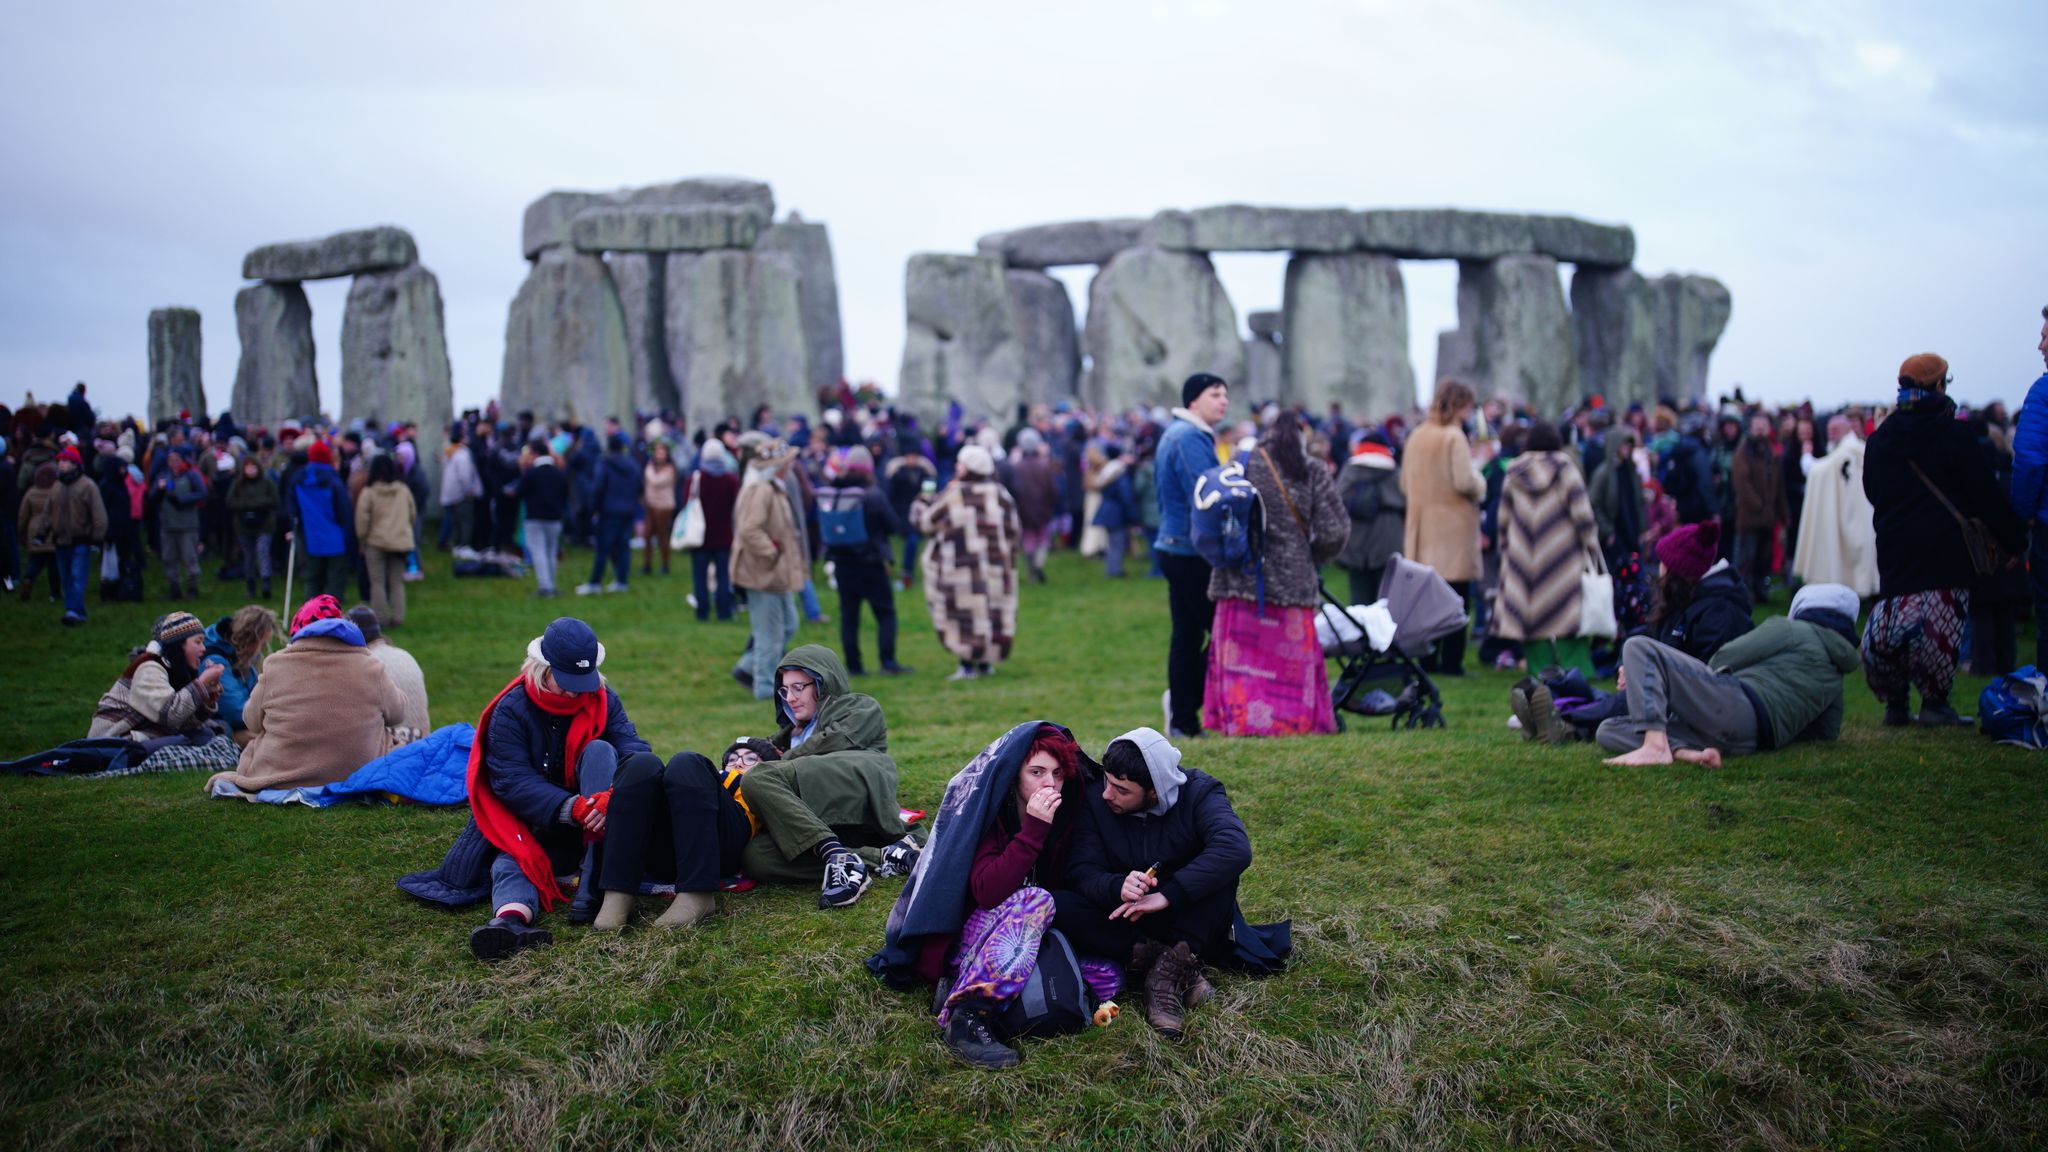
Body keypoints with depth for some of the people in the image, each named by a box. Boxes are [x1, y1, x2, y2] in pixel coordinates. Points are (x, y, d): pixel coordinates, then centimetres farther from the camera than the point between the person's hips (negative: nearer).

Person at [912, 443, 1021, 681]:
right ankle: (986, 663, 18)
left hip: (961, 570, -4)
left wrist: (924, 498, 18)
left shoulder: (951, 498, -10)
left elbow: (922, 521, 0)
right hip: (996, 568, 4)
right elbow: (1014, 532, 6)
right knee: (994, 611, 14)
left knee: (963, 613, 4)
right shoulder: (1000, 495, 1)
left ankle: (967, 665, 1)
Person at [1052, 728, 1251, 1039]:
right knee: (1059, 906, -26)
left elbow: (1235, 848, -33)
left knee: (1220, 864, -28)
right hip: (1126, 926, 2)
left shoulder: (1198, 792, -14)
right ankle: (1181, 968, -27)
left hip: (1189, 923, -2)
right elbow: (1082, 871, -15)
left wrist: (1167, 895, -40)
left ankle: (1170, 969, -31)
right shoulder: (1094, 798, -7)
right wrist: (1118, 888, -38)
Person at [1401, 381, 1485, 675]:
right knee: (1456, 594, -1)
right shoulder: (1455, 436, -12)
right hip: (1453, 526, -6)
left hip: (1421, 525, 6)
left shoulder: (1416, 436, 8)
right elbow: (1464, 481, -19)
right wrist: (1480, 485, 1)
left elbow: (1405, 483, 13)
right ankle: (1451, 660, -1)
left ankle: (1427, 659, 15)